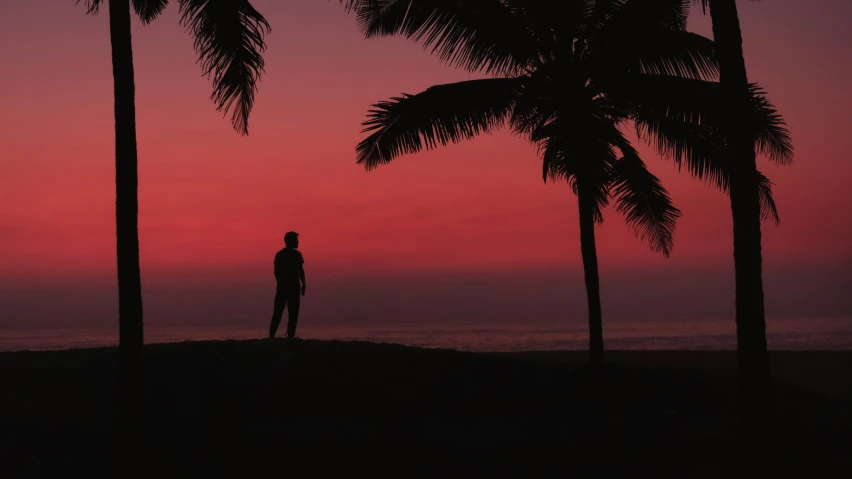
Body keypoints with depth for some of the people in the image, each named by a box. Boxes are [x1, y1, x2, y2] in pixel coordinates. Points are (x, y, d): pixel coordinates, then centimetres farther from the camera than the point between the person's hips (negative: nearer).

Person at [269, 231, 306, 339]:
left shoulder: (279, 254, 9)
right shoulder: (296, 254, -5)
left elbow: (276, 272, 8)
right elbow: (301, 271, -9)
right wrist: (303, 285, -2)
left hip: (282, 286, 5)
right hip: (293, 286, -5)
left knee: (278, 312, 8)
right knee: (293, 312, -2)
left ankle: (271, 335, 1)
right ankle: (290, 335, -9)